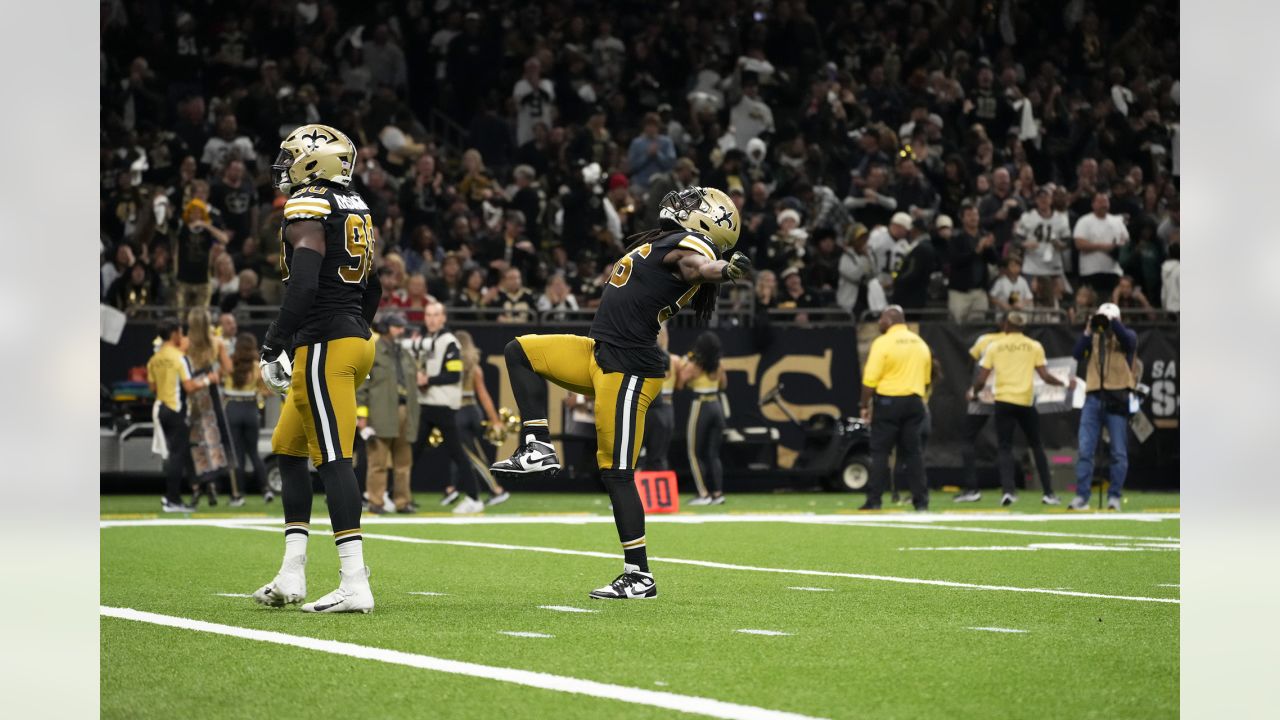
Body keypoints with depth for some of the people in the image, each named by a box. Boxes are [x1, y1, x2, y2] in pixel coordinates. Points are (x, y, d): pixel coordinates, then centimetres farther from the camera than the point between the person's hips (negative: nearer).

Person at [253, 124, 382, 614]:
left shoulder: (307, 209, -11)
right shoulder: (356, 211, 17)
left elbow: (303, 285, -22)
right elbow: (372, 289, 22)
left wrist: (273, 347, -19)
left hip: (324, 346, -10)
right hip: (355, 337, 10)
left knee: (333, 458, -11)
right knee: (289, 451, 17)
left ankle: (355, 584, -14)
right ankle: (292, 574, 14)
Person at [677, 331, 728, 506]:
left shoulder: (693, 366, -13)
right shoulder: (718, 367, 4)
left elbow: (679, 385, -14)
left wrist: (682, 366, -2)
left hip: (700, 408, -6)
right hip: (717, 407, 6)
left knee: (695, 454, 4)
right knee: (713, 454, 11)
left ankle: (704, 493, -3)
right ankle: (718, 493, 6)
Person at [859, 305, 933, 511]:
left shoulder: (883, 343, -9)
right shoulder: (920, 343, 11)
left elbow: (870, 379, -13)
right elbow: (926, 378, 14)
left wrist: (865, 405, -5)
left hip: (888, 401, -5)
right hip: (914, 401, 5)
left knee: (880, 451, -1)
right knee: (913, 451, 8)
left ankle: (874, 500, -4)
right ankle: (921, 500, 4)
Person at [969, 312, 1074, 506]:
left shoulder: (995, 347, 4)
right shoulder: (1034, 346, 4)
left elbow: (981, 379, 3)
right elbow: (1044, 376, -1)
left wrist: (973, 393, 23)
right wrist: (1065, 384, 15)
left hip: (1003, 401, -1)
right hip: (1026, 401, 1)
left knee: (1005, 448, 2)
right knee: (1037, 446, 13)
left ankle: (1008, 489, -17)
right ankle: (1048, 492, 13)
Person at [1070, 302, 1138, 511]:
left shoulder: (1126, 336, 7)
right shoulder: (1093, 338, 16)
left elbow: (1128, 339, -17)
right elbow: (1077, 355, 1)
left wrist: (1111, 322, -19)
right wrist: (1088, 331, -8)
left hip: (1117, 399, -3)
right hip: (1093, 398, 3)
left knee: (1119, 452, -1)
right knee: (1085, 450, -2)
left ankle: (1114, 496, 5)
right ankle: (1081, 497, -1)